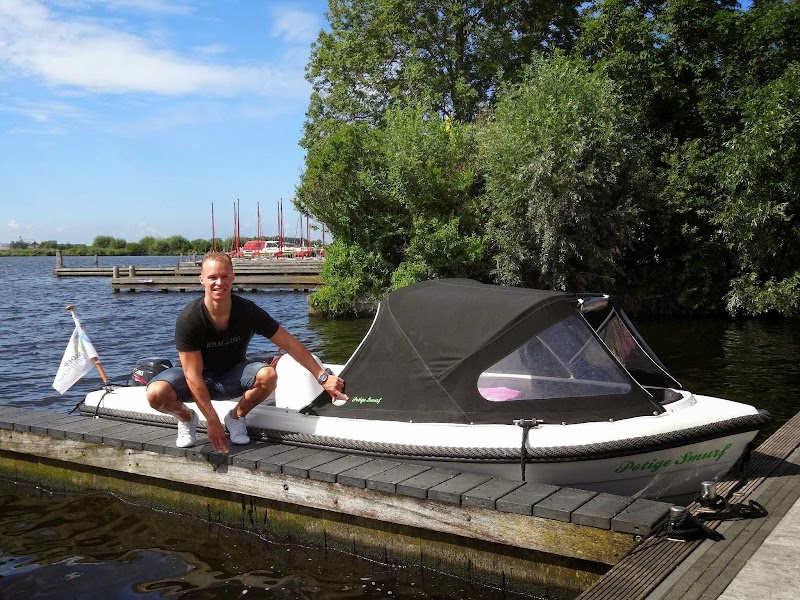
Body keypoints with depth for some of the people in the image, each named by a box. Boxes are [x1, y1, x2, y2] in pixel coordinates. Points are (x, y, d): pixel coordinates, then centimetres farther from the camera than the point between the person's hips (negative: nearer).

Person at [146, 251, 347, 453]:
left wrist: (323, 377, -15)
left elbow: (290, 344, -13)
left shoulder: (248, 311, -20)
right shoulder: (189, 318, -26)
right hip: (199, 375, -2)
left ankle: (236, 417, -1)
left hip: (233, 373, 2)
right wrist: (212, 421, -28)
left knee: (268, 375, -31)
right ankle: (187, 418, 4)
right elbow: (193, 375, -25)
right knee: (156, 393, -32)